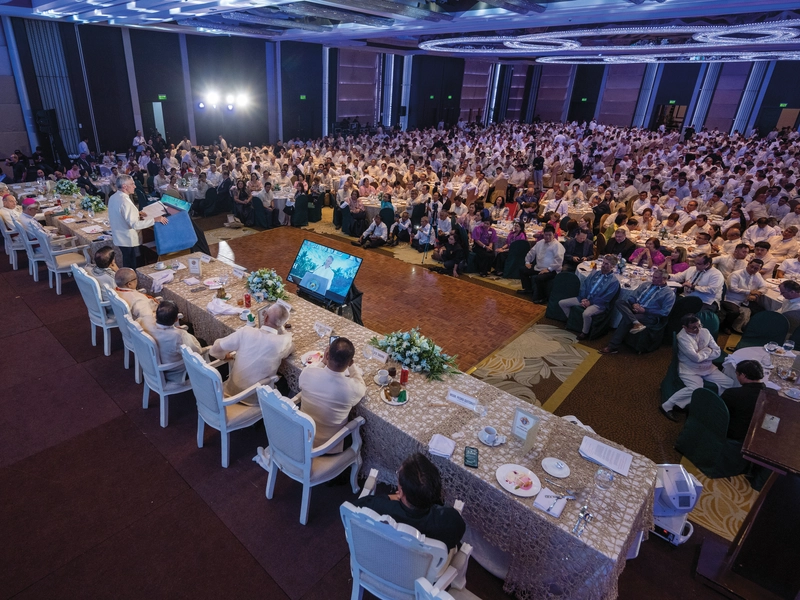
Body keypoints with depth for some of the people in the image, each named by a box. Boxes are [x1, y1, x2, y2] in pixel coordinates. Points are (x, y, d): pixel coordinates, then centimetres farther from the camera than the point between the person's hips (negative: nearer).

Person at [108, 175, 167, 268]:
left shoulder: (113, 197, 5)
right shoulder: (124, 201, -25)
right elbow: (134, 224, -30)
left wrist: (136, 214, 13)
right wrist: (155, 219, -31)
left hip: (119, 238, 9)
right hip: (129, 241, -9)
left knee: (127, 265, 21)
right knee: (131, 268, 3)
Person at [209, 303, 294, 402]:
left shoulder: (245, 332, -18)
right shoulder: (282, 342, -21)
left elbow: (215, 349, -8)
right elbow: (291, 346, 5)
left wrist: (227, 355, 12)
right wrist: (280, 327, 3)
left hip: (233, 391, 2)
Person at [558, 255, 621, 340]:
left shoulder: (614, 281, -7)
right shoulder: (595, 273, 11)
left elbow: (605, 298, -13)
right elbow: (584, 285, 7)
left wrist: (590, 302, -17)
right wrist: (583, 299, -8)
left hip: (598, 304, -7)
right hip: (585, 299, 7)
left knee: (586, 313, -39)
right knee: (561, 303, -2)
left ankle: (585, 332, -10)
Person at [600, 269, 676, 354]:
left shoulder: (669, 294, 2)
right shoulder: (646, 285, 19)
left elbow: (664, 312, -8)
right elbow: (632, 297, 16)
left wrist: (644, 310, -13)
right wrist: (634, 304, -7)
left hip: (650, 315, -6)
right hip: (635, 308, 6)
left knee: (626, 320, -32)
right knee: (620, 301, -23)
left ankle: (613, 346, -27)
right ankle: (636, 323, -42)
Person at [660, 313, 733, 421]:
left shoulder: (705, 331, 2)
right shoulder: (682, 337, -20)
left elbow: (717, 352, 1)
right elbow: (696, 358, -23)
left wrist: (701, 353, -14)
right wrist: (708, 350, -6)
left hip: (708, 367, 7)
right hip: (690, 369, -7)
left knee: (729, 383, -5)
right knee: (696, 389, -31)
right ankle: (667, 406, -22)